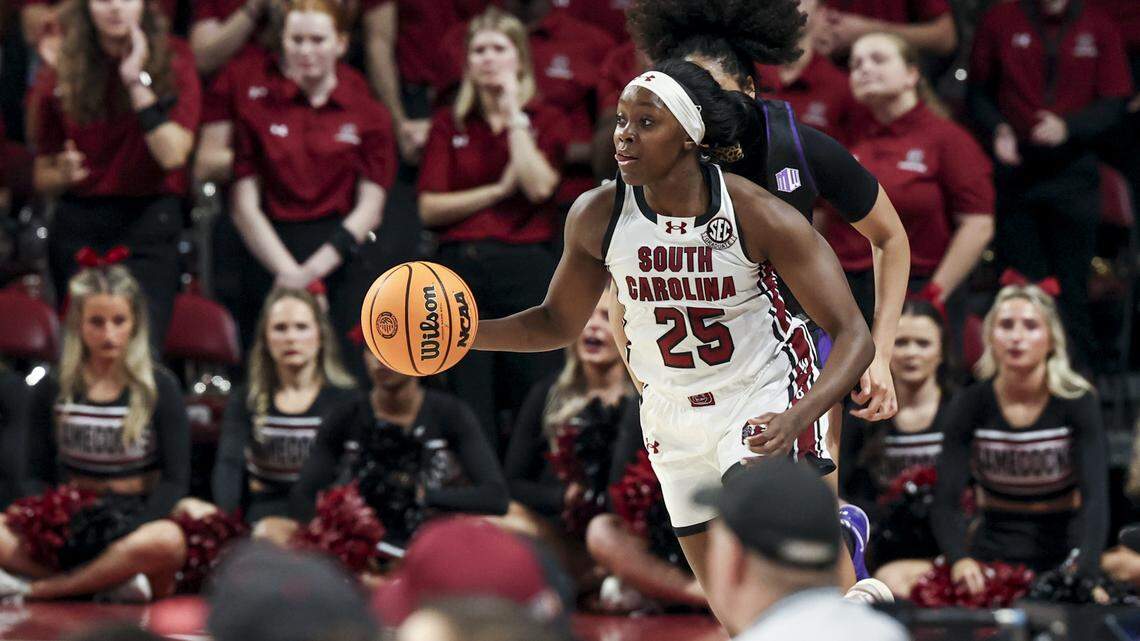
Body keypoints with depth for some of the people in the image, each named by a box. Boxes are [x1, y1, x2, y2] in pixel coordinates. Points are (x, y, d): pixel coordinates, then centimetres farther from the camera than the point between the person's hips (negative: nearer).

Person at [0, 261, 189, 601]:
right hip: (70, 523, 2)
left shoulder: (160, 388, 2)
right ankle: (111, 582, -27)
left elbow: (175, 480, -2)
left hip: (135, 519, -2)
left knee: (168, 541, -40)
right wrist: (50, 527, -13)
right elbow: (34, 476, 8)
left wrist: (132, 537, -17)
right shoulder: (51, 391, 8)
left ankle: (35, 589, -27)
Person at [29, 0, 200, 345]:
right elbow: (42, 179, 10)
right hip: (78, 229, 2)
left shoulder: (174, 61, 1)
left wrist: (138, 82, -15)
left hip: (150, 227, -2)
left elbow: (173, 155, -12)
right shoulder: (60, 78, 5)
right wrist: (63, 174, -12)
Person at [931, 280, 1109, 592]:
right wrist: (959, 560, -32)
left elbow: (1095, 496, -18)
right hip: (996, 549, 2)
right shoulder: (971, 405, -5)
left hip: (1063, 548, -2)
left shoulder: (1077, 403, -9)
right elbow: (946, 500, -10)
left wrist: (1085, 573, -36)